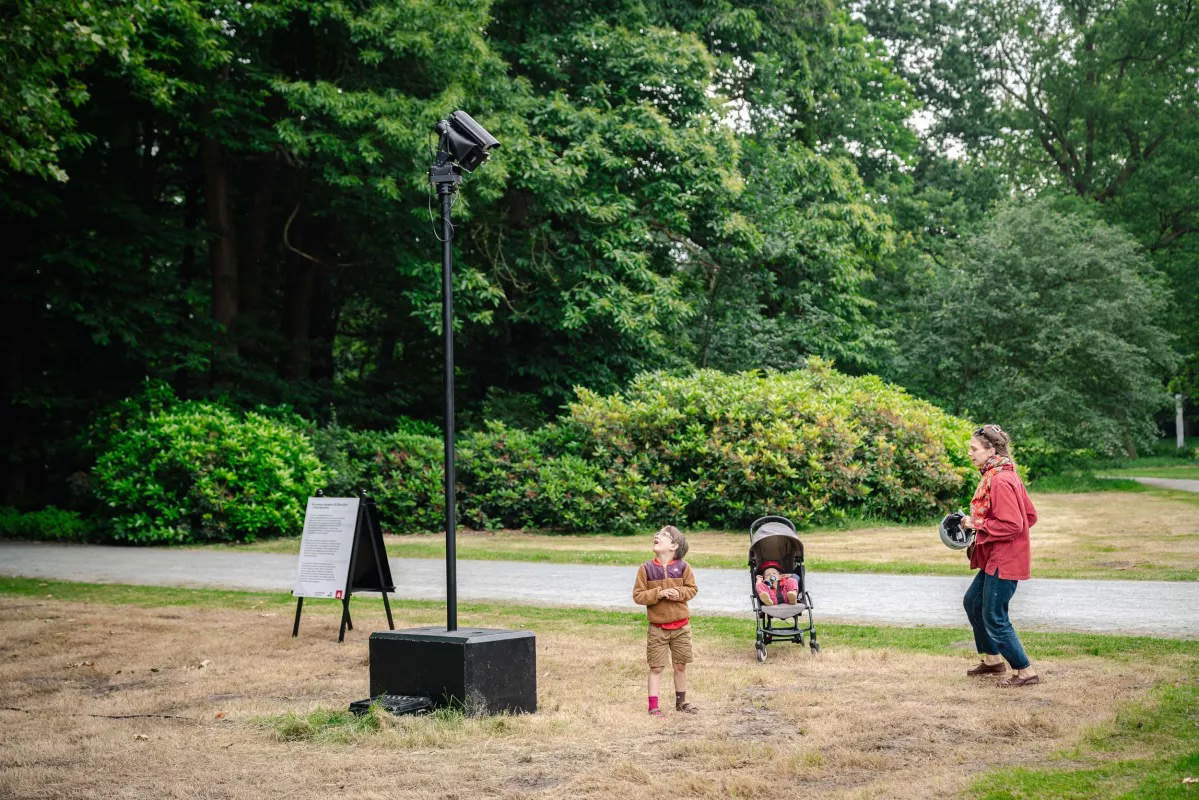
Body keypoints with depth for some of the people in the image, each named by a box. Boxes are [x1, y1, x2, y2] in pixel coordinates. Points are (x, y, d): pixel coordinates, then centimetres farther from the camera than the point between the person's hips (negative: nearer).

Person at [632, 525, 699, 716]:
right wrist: (659, 593, -19)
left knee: (680, 666, 12)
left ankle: (681, 701, 27)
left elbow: (692, 589, 4)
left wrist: (679, 593, -16)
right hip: (657, 627, -2)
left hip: (681, 626, 2)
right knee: (656, 668, 1)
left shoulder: (683, 567, -2)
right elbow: (638, 595, -6)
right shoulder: (646, 568, -6)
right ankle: (653, 705, 6)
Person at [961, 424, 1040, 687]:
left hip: (1004, 561, -11)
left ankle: (1026, 672, 6)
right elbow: (1030, 515, 14)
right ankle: (992, 659, 34)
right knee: (972, 602, 22)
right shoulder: (1007, 476, 9)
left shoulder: (1000, 481, -22)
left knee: (994, 617, -3)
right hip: (995, 558, 11)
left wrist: (977, 524, -17)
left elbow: (1013, 525, -27)